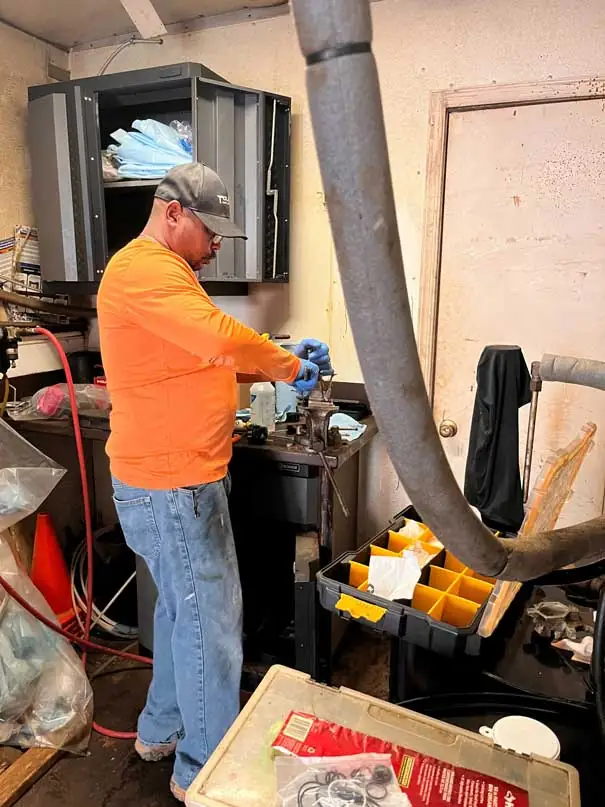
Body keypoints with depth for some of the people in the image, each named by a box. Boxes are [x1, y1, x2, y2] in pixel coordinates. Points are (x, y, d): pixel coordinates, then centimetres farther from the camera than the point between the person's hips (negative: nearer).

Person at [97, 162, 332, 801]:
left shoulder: (161, 270, 18)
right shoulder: (144, 268, -17)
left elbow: (204, 360, 18)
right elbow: (220, 339, -34)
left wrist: (281, 362, 5)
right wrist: (287, 364, -17)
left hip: (180, 478, 11)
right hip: (171, 486, -11)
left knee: (182, 607, 23)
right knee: (211, 622, 3)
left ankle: (162, 729, 43)